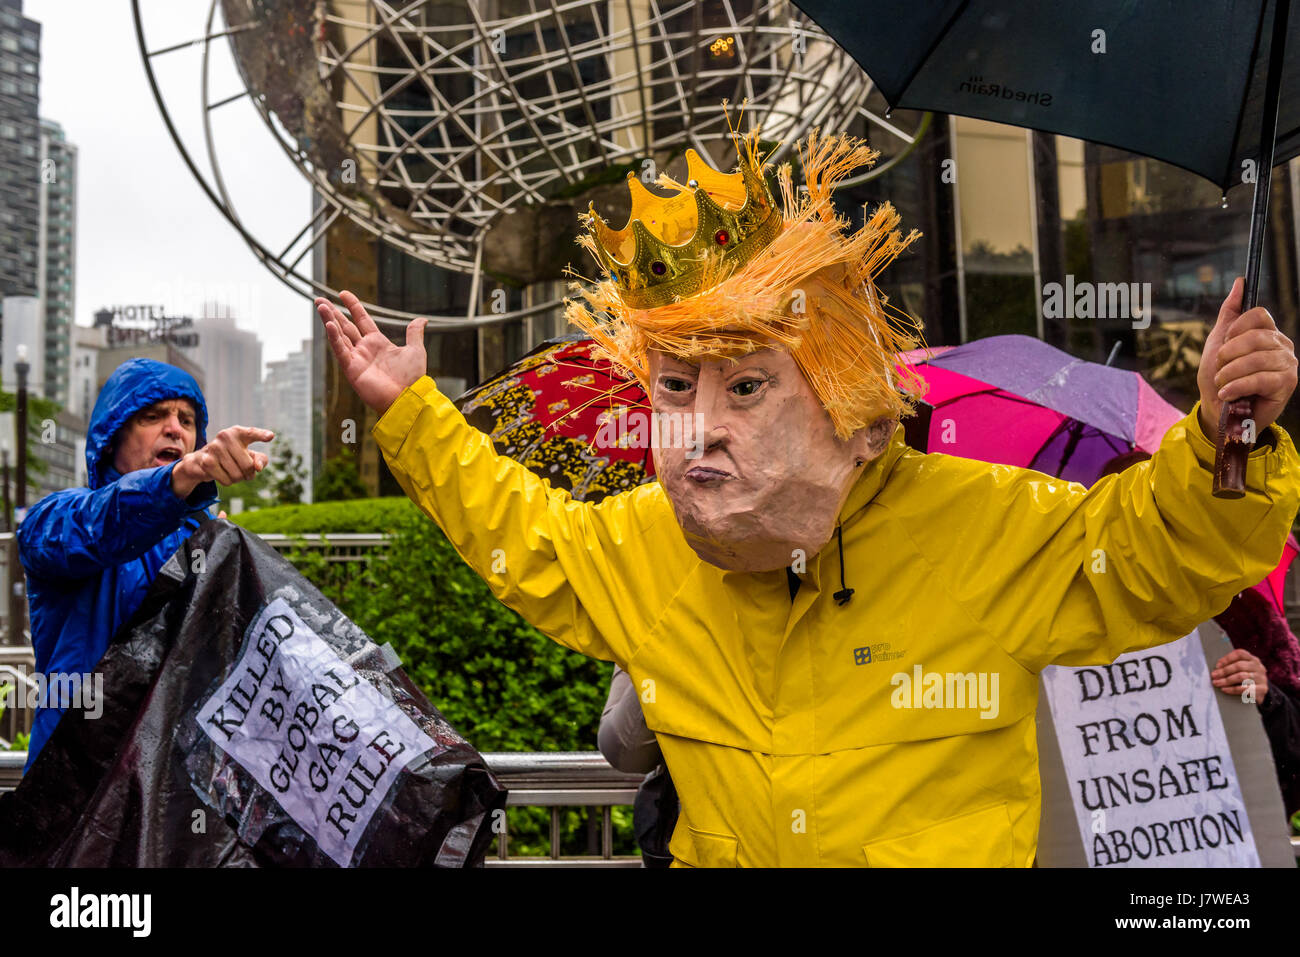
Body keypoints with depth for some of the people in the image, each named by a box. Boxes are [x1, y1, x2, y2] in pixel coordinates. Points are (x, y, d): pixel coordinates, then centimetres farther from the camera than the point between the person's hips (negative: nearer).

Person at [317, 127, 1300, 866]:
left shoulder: (983, 524, -14)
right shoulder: (635, 545, -3)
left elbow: (1153, 549, -3)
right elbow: (522, 532, 14)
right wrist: (412, 411, 13)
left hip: (953, 852, 0)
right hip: (719, 853, 1)